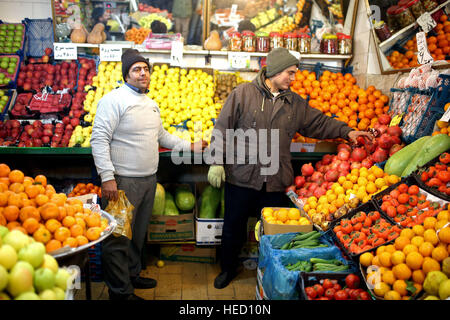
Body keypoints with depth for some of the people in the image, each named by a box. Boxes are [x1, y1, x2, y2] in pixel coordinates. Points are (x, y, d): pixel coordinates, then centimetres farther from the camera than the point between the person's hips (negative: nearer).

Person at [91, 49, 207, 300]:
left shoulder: (152, 104, 15)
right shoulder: (114, 100, -11)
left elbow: (162, 135, 25)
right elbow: (100, 139, -17)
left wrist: (189, 146, 16)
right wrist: (107, 177, -23)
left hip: (149, 180, 8)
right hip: (123, 182, -8)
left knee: (138, 234, 20)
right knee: (118, 239, -1)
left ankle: (132, 275, 37)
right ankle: (121, 291, 12)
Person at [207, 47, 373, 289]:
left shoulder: (295, 103, 9)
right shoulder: (243, 93, -4)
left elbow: (318, 123, 19)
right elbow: (223, 129, -5)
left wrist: (346, 131, 10)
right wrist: (216, 162, -9)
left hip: (276, 181, 3)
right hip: (241, 178, -3)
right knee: (233, 227, 12)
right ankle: (228, 269, 35)